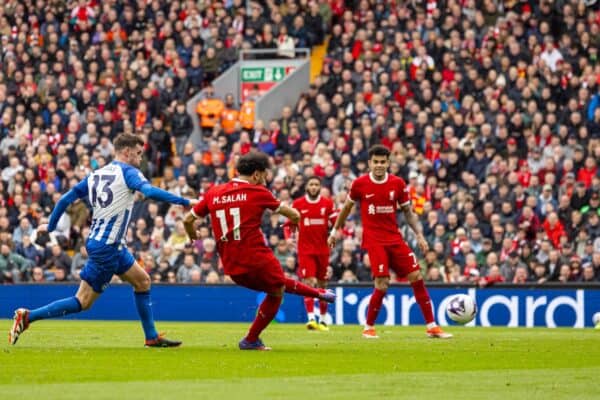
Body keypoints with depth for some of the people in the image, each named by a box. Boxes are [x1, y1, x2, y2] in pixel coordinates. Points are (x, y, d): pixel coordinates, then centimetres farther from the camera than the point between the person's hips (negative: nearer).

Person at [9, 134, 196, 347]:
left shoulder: (95, 174, 13)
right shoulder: (127, 172, -8)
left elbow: (66, 199, 11)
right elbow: (150, 191, -25)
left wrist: (50, 226, 22)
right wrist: (185, 202, -21)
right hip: (106, 247, -9)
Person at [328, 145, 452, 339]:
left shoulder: (398, 184, 2)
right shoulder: (360, 184, -3)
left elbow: (408, 212, 10)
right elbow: (347, 206, 13)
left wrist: (419, 235, 1)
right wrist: (335, 231, 19)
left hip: (395, 239, 3)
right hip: (374, 240, -3)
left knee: (417, 277, -3)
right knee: (382, 284, -16)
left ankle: (431, 326, 4)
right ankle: (368, 327, 3)